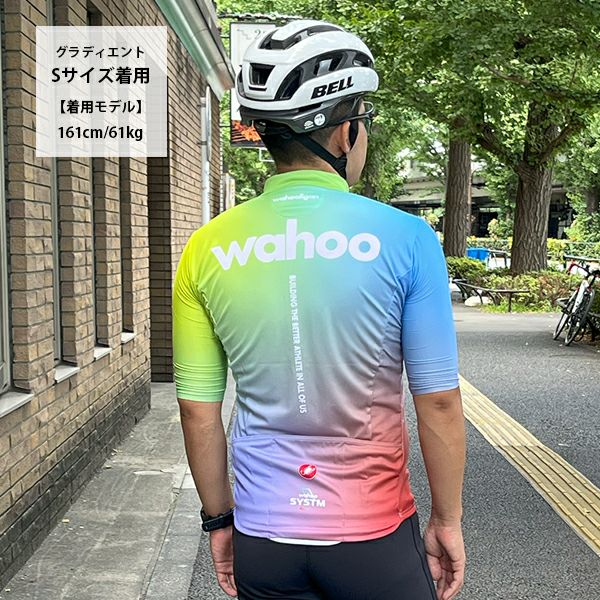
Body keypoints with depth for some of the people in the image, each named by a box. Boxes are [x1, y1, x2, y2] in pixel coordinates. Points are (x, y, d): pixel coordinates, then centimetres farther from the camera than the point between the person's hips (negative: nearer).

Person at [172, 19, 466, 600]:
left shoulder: (207, 248, -6)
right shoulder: (404, 237, -13)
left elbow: (197, 408, -1)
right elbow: (438, 401, -11)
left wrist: (218, 517, 11)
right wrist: (447, 520, 3)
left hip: (262, 539, 2)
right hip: (375, 535, -2)